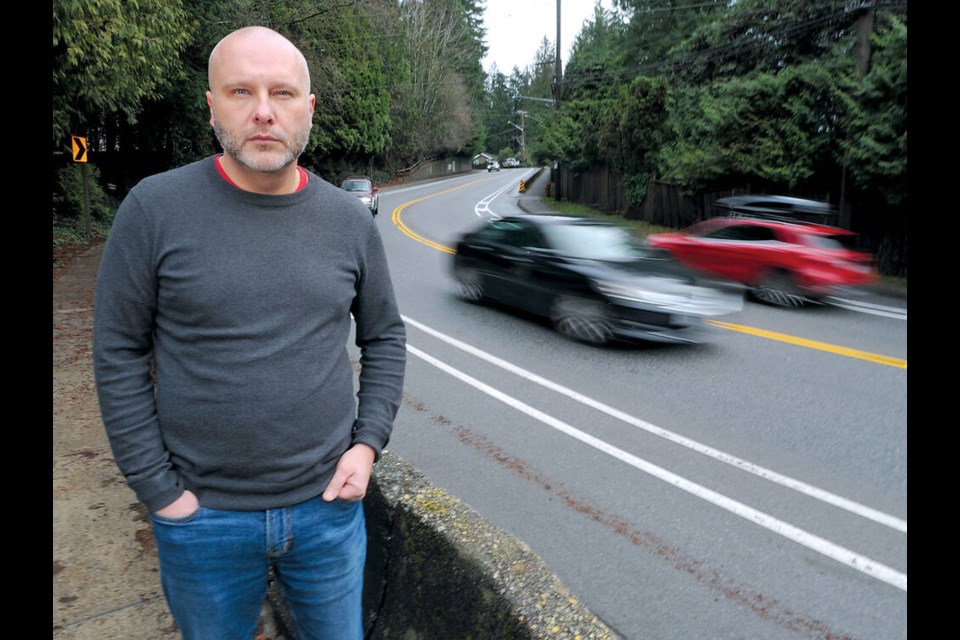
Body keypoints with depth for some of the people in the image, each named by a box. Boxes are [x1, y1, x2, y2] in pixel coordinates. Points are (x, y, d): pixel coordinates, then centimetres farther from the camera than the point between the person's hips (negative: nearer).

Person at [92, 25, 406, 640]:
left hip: (327, 504, 2)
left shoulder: (349, 218, -2)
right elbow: (119, 355, -6)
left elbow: (385, 338, 6)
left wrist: (368, 444, -3)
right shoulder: (154, 208, -10)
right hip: (203, 515, -1)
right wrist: (160, 490, -7)